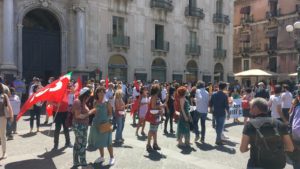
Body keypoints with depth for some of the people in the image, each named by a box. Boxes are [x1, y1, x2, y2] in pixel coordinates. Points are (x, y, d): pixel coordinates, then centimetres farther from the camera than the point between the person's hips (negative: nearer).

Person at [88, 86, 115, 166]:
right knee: (99, 141, 14)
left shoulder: (107, 103, -9)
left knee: (107, 141, 1)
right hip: (97, 124, 5)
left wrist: (106, 119, -19)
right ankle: (102, 157, 31)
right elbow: (94, 112, 13)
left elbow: (111, 114, -7)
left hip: (105, 124, -5)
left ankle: (112, 157, 17)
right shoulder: (96, 103, 3)